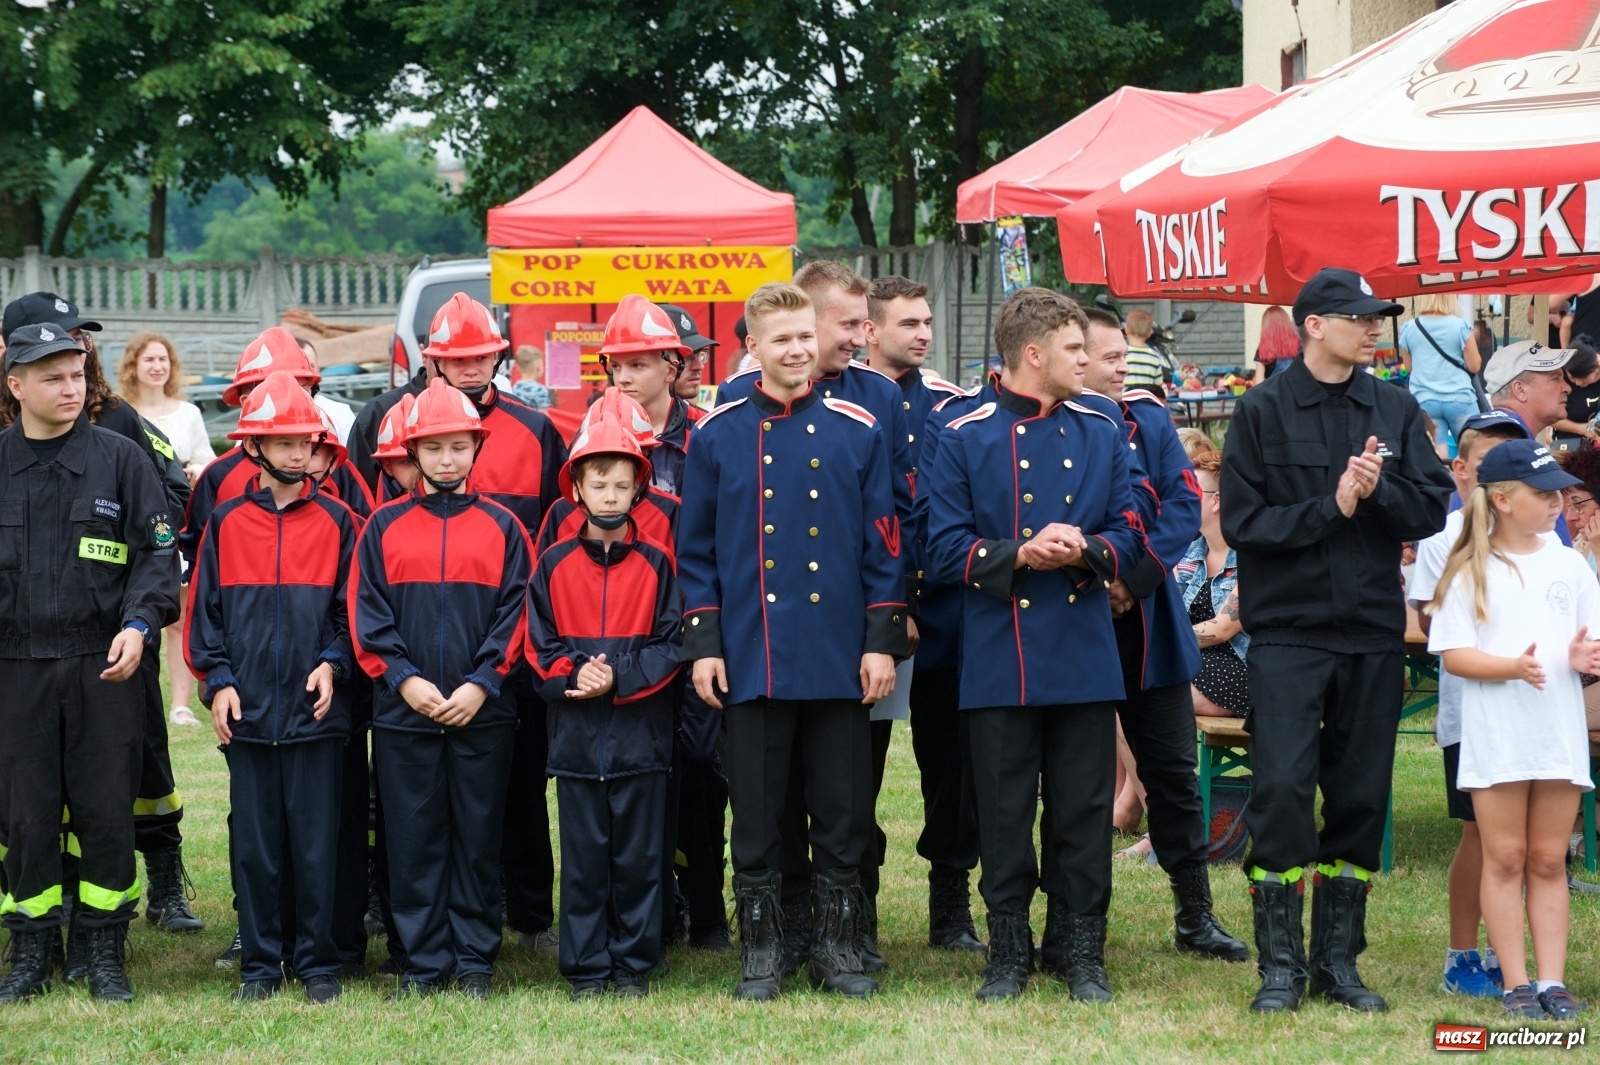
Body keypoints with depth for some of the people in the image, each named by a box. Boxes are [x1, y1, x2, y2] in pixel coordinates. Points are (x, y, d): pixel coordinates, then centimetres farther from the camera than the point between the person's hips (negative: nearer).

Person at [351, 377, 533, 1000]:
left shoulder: (502, 527, 5)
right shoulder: (384, 527, 6)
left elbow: (515, 614, 1)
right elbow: (366, 614, 2)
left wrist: (482, 684, -11)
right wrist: (404, 678, -10)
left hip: (483, 710, 0)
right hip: (403, 711, 1)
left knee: (479, 835, 4)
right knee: (414, 837, 3)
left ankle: (475, 961, 11)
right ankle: (423, 964, 9)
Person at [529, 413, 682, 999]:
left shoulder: (655, 565, 2)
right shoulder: (554, 566, 5)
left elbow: (671, 644, -2)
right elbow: (540, 645, 3)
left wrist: (619, 677, -15)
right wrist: (574, 673, -15)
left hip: (641, 735, -1)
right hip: (576, 736, 1)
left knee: (639, 856, 4)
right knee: (583, 858, 4)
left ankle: (635, 966, 13)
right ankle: (586, 969, 11)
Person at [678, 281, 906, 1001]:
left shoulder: (857, 432, 4)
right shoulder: (717, 436, 3)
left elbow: (883, 545, 5)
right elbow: (696, 550, 5)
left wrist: (883, 640, -1)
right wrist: (702, 643, -2)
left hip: (840, 661, 1)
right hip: (750, 658, 0)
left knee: (843, 807, 5)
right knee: (755, 812, 5)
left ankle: (837, 945, 17)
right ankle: (760, 951, 15)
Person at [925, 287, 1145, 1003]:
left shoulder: (1102, 436, 9)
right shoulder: (965, 439, -1)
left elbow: (1129, 536, 8)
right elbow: (945, 548, -3)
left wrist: (1085, 551, -13)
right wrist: (1019, 555, -18)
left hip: (1085, 660, 2)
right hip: (1000, 663, -2)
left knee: (1084, 811, 5)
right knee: (1004, 814, 4)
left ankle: (1080, 953, 15)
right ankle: (1008, 953, 15)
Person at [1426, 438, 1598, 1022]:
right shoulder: (1470, 572, 0)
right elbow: (1452, 653, -6)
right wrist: (1511, 666, -21)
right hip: (1496, 733, -3)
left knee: (1548, 861, 6)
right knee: (1505, 858, 1)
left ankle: (1553, 981, 7)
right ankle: (1516, 982, 5)